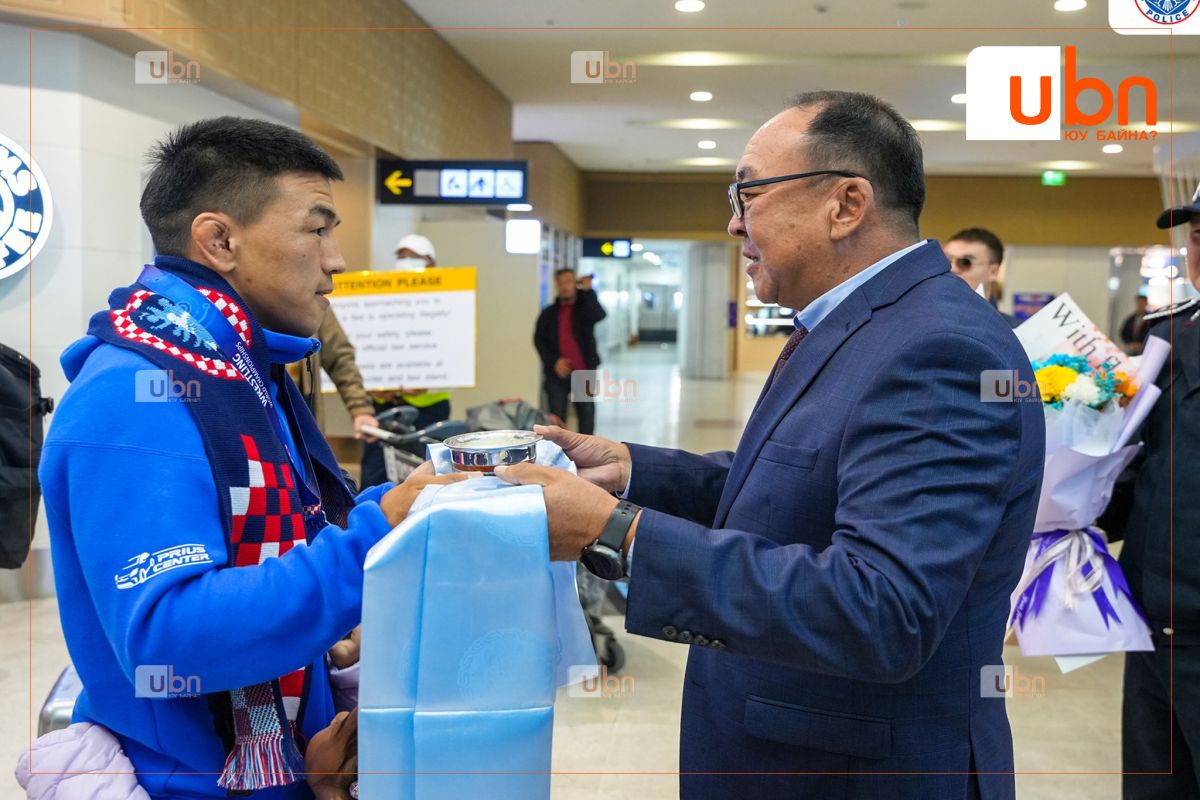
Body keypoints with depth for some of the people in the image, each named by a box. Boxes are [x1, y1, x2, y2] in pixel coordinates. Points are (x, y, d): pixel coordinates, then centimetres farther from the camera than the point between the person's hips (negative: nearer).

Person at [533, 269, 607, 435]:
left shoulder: (585, 307, 5)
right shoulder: (549, 313, 8)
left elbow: (599, 315, -17)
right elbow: (539, 340, 4)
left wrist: (588, 291, -23)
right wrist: (553, 361, -9)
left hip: (584, 371, 0)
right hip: (557, 372, 0)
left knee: (587, 414, 4)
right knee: (556, 417, -1)